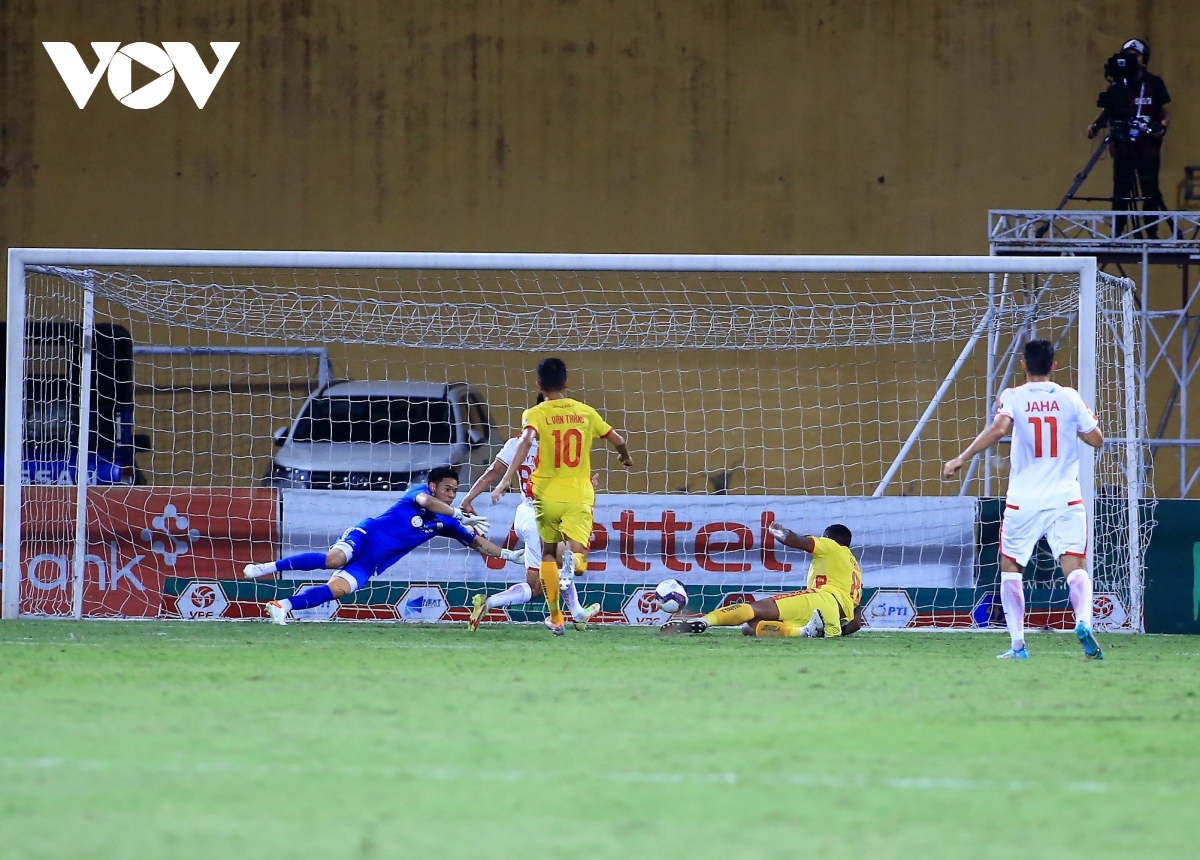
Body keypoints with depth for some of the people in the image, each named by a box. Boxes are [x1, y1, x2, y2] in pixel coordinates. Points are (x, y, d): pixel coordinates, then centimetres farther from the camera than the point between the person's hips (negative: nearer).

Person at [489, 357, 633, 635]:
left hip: (547, 495, 0)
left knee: (548, 553, 22)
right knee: (578, 562, -5)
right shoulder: (585, 412, 7)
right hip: (580, 496, 0)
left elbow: (526, 440, -23)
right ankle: (572, 560, -42)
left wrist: (507, 478, -29)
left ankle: (556, 617, 22)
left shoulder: (535, 414, -3)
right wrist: (626, 458, 36)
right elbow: (618, 441, 13)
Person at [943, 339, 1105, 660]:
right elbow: (1096, 439, 6)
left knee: (1010, 568, 15)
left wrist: (961, 459, -15)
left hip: (1023, 501, 0)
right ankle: (1084, 623, -33)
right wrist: (1090, 420, 27)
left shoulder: (1013, 397, -2)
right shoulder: (1069, 398, 3)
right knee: (1075, 567, -5)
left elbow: (999, 429, -20)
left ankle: (1018, 643, 9)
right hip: (1065, 499, 1)